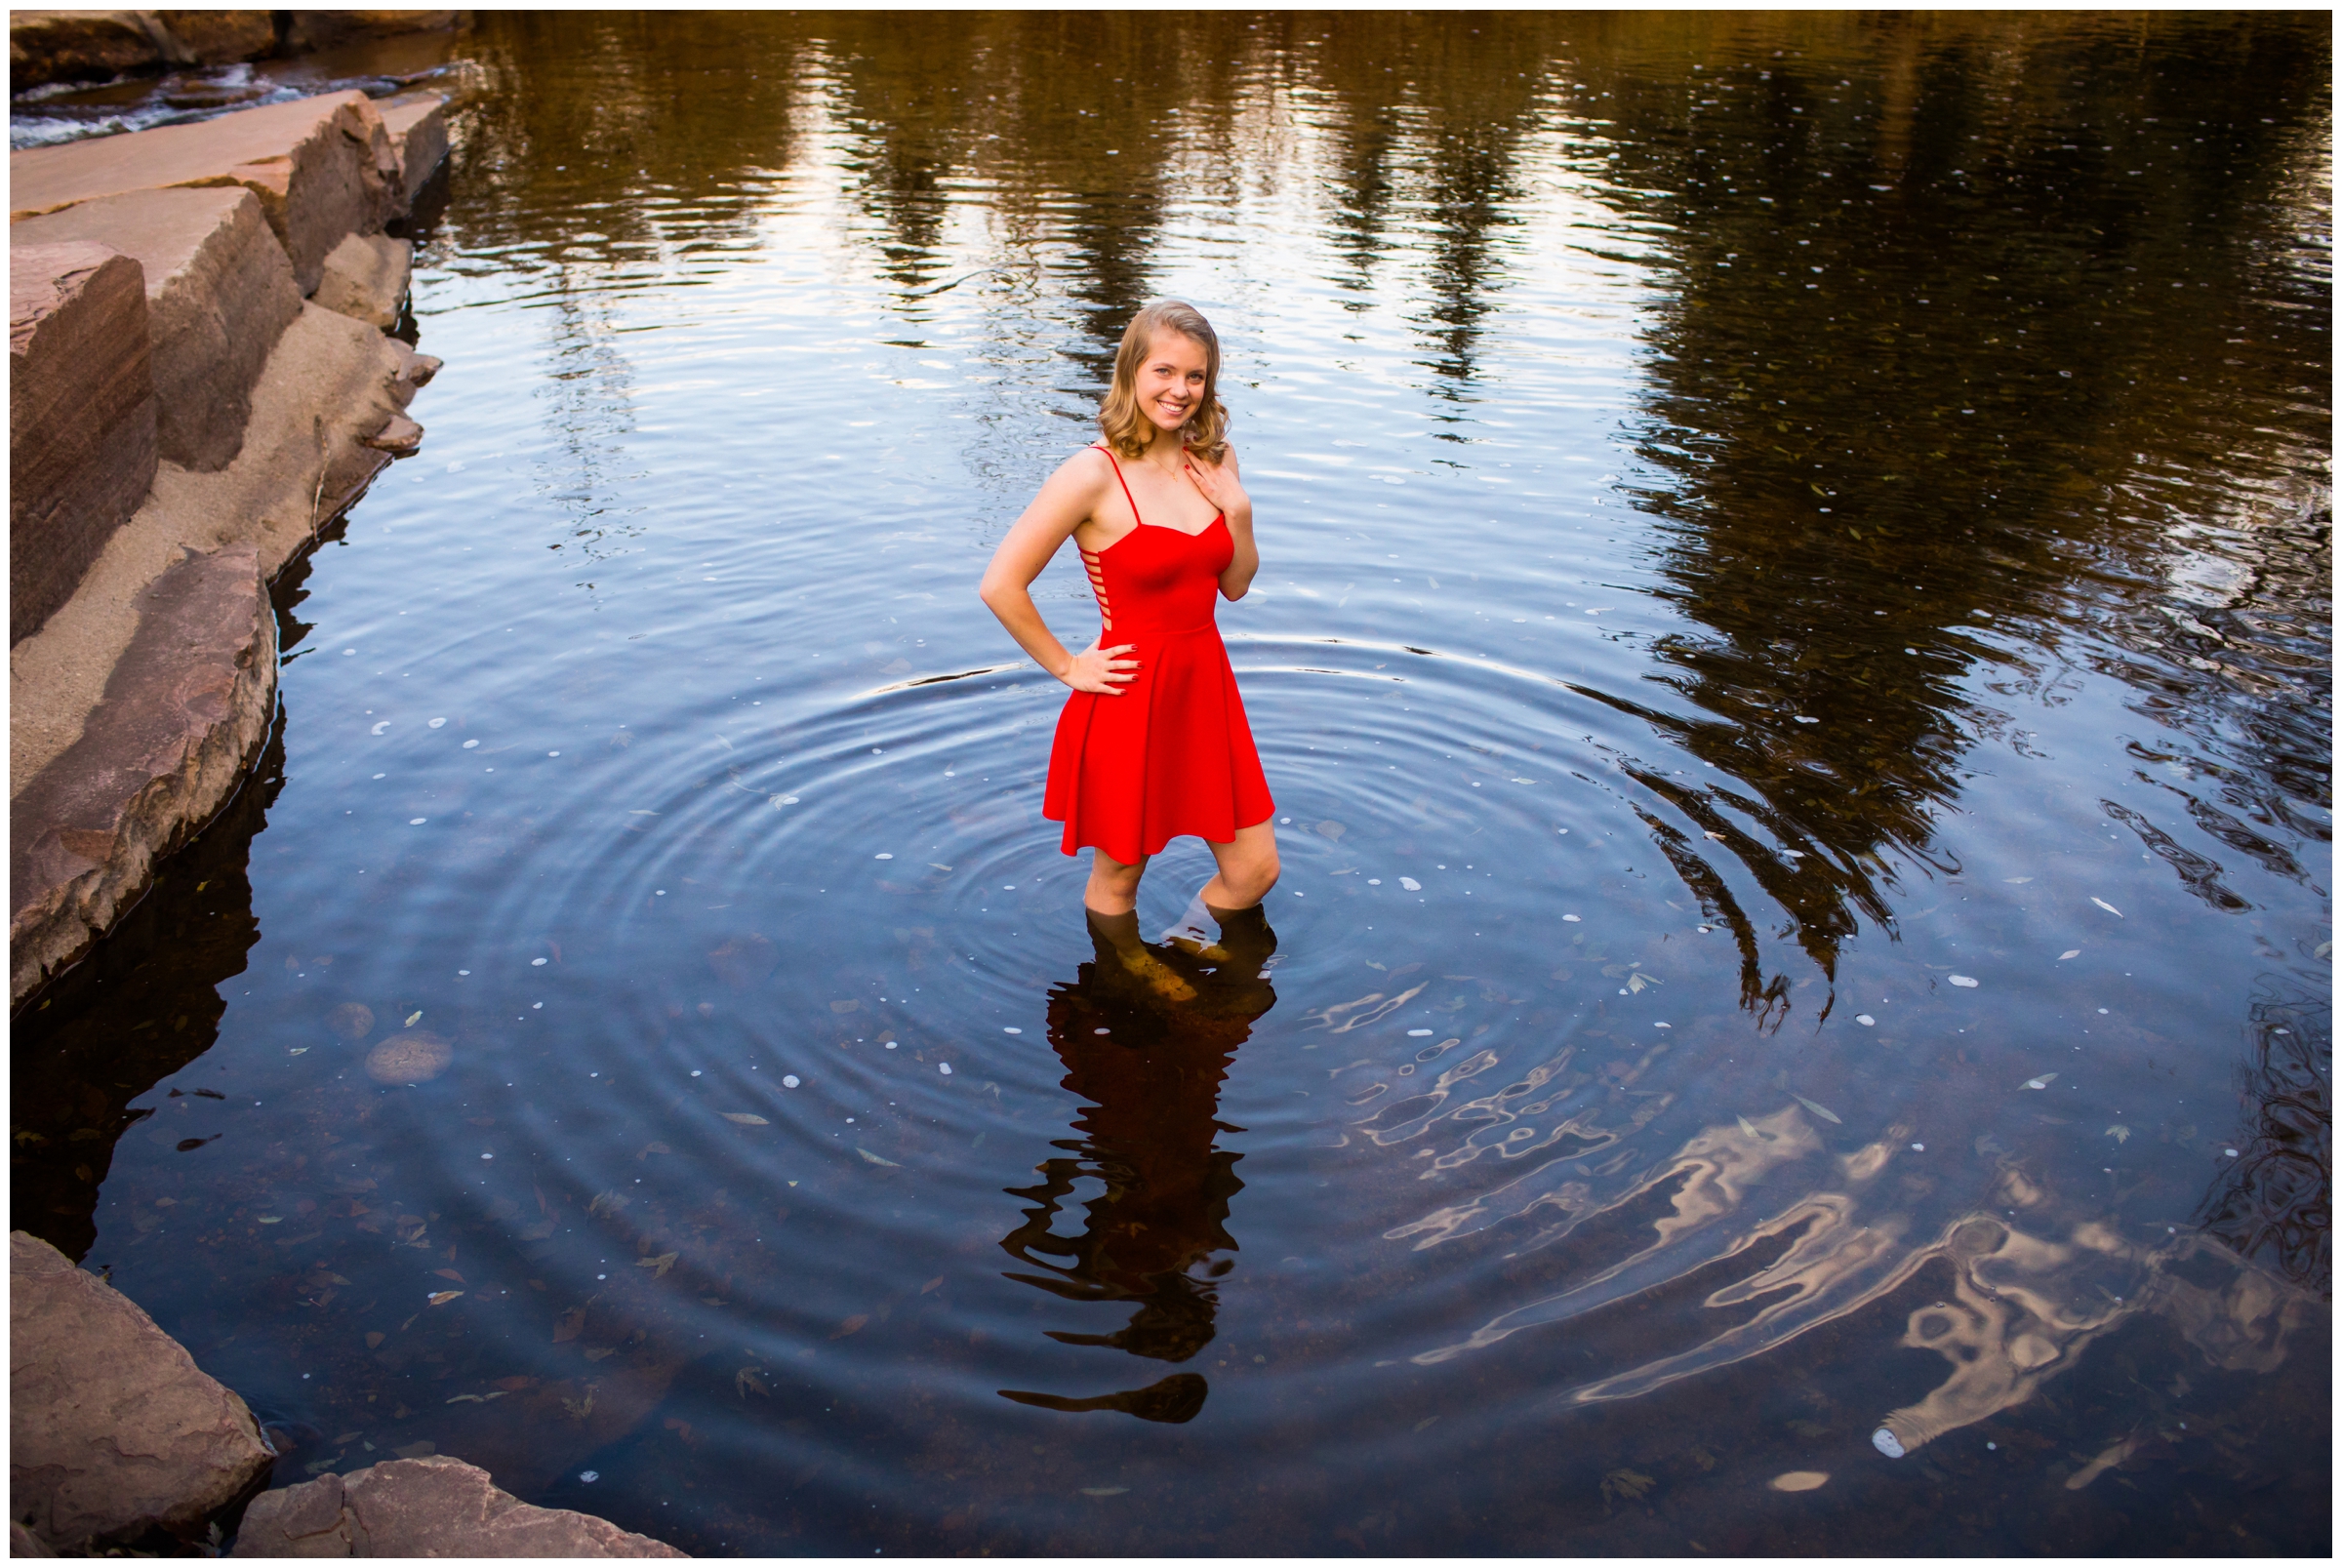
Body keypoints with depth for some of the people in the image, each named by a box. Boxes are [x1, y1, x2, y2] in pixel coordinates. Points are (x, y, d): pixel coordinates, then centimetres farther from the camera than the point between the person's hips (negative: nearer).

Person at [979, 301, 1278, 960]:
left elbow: (1235, 585, 11)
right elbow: (1000, 585, -18)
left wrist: (1239, 512, -7)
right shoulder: (1094, 473, -17)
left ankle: (1184, 944, 42)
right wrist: (1067, 667, -9)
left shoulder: (1215, 459, 3)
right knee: (1118, 875, 14)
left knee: (1255, 870, 12)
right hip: (1129, 701, -6)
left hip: (1206, 688, 6)